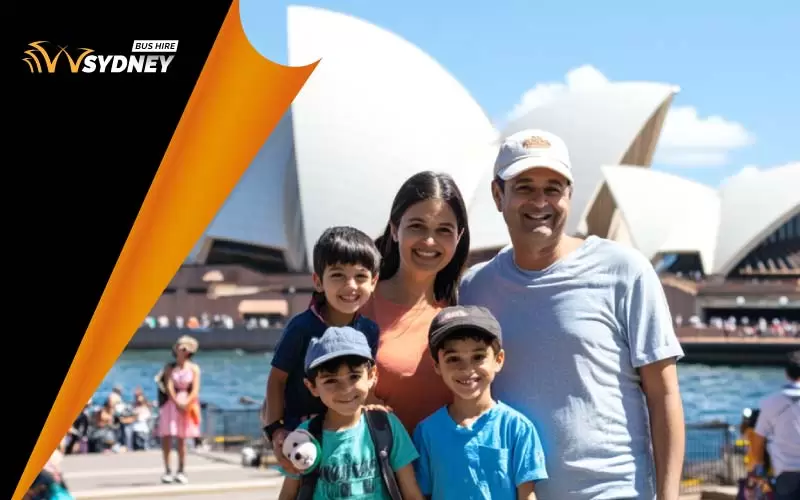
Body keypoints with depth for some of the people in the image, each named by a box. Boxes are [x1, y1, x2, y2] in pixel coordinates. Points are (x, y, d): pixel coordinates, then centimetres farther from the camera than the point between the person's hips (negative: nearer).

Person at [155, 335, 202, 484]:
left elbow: (195, 390, -4)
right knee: (167, 437, -8)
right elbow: (169, 387, -5)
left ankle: (181, 471, 8)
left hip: (187, 405, 0)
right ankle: (167, 471, -3)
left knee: (181, 439, 3)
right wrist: (178, 403, -16)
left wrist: (185, 403, -18)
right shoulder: (170, 368, 4)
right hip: (171, 404, 0)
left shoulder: (194, 368, 3)